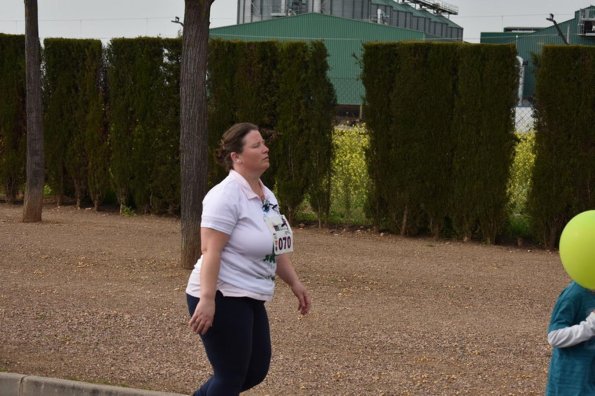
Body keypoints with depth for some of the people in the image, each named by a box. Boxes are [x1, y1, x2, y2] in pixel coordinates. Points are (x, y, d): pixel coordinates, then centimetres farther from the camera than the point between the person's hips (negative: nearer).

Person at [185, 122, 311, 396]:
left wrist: (294, 283, 18)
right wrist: (207, 300, -28)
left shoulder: (267, 196, 12)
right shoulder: (226, 195, -17)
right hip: (221, 299, -9)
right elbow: (211, 252, -22)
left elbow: (275, 248, 21)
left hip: (251, 300, 9)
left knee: (256, 371, 15)